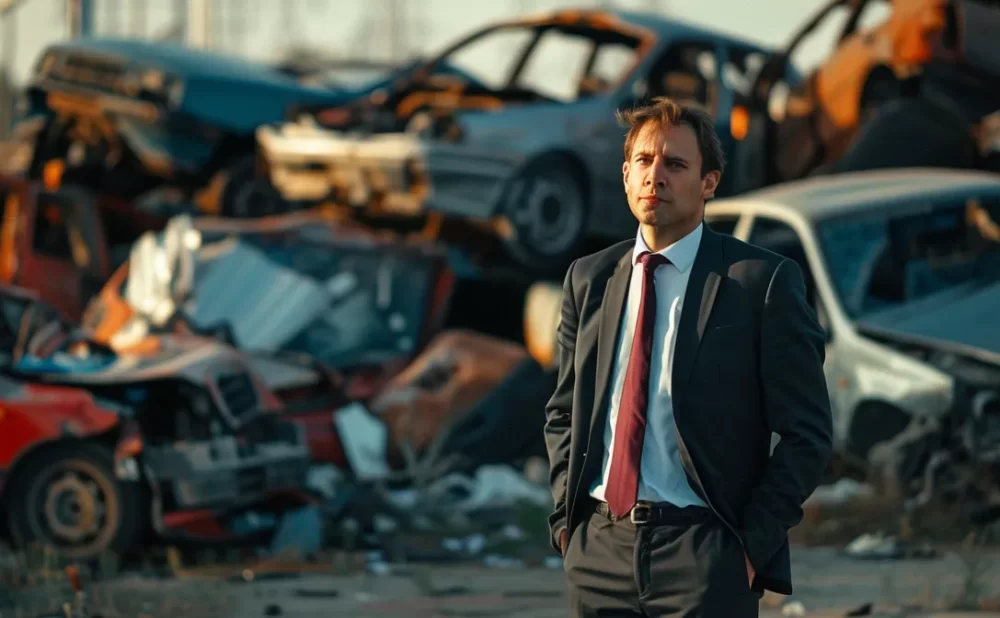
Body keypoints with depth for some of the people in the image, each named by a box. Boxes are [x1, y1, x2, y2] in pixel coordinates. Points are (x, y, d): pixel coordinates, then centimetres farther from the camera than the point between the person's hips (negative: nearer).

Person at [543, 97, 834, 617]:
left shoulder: (763, 281, -5)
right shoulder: (588, 280, 10)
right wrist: (566, 518, 6)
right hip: (598, 549, 4)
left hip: (702, 554, -4)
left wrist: (751, 545, -10)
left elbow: (807, 433, -5)